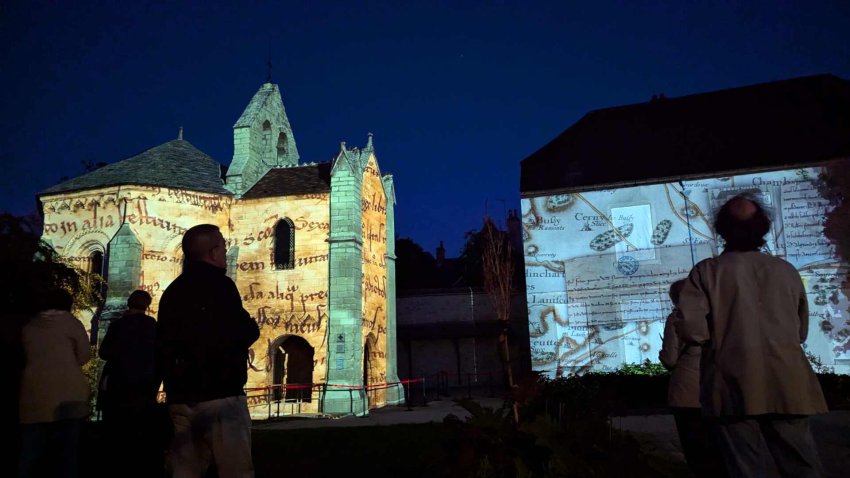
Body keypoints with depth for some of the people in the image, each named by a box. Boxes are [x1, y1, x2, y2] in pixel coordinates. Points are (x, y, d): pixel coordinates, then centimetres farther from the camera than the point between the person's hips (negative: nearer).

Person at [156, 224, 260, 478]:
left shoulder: (172, 291, 14)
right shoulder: (219, 285, -9)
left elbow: (162, 344, 21)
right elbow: (244, 334, -16)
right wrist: (251, 328, 5)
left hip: (180, 397, 8)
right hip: (220, 396, -7)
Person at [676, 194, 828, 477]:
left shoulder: (707, 271, -4)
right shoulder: (786, 270, 6)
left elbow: (690, 329, -11)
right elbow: (801, 331, 15)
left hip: (736, 388, -2)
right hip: (787, 386, 3)